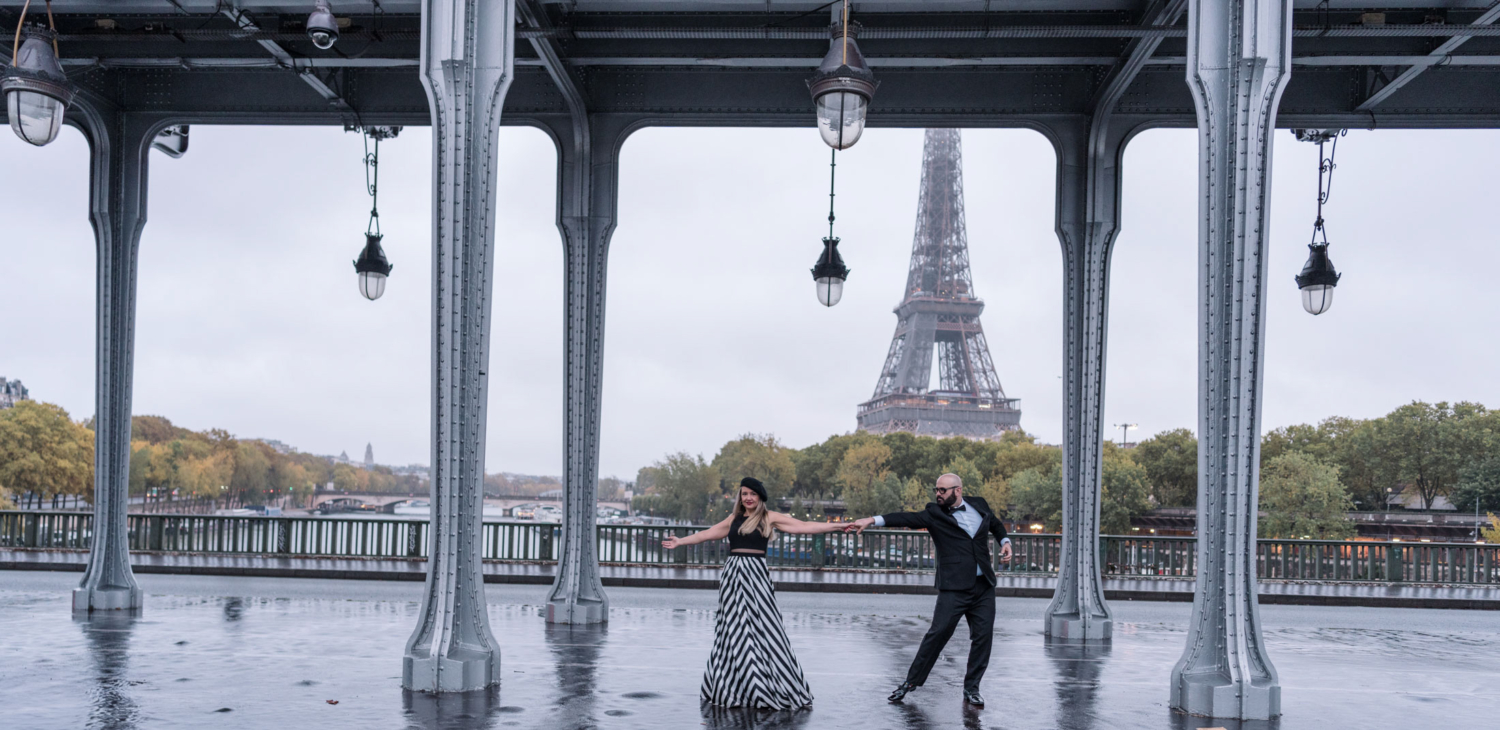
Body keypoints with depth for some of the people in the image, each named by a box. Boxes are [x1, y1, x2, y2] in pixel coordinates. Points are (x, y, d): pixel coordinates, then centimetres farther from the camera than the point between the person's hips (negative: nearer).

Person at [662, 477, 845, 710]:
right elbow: (708, 533, 26)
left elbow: (804, 527, -1)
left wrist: (837, 526, -7)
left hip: (755, 575, -4)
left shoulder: (769, 517, 3)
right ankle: (731, 687, 12)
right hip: (732, 575, 4)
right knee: (732, 631, 7)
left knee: (762, 627, -7)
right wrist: (680, 541, 34)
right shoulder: (734, 518, 15)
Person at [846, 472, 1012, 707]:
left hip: (984, 586, 3)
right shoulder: (934, 514, 0)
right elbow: (906, 518, -14)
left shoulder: (979, 505, 10)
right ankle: (912, 681, 5)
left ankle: (971, 688, 16)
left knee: (983, 636, 2)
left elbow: (996, 524, 29)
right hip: (954, 588, -3)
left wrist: (1005, 542, 11)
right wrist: (872, 520, -27)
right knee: (938, 632, -9)